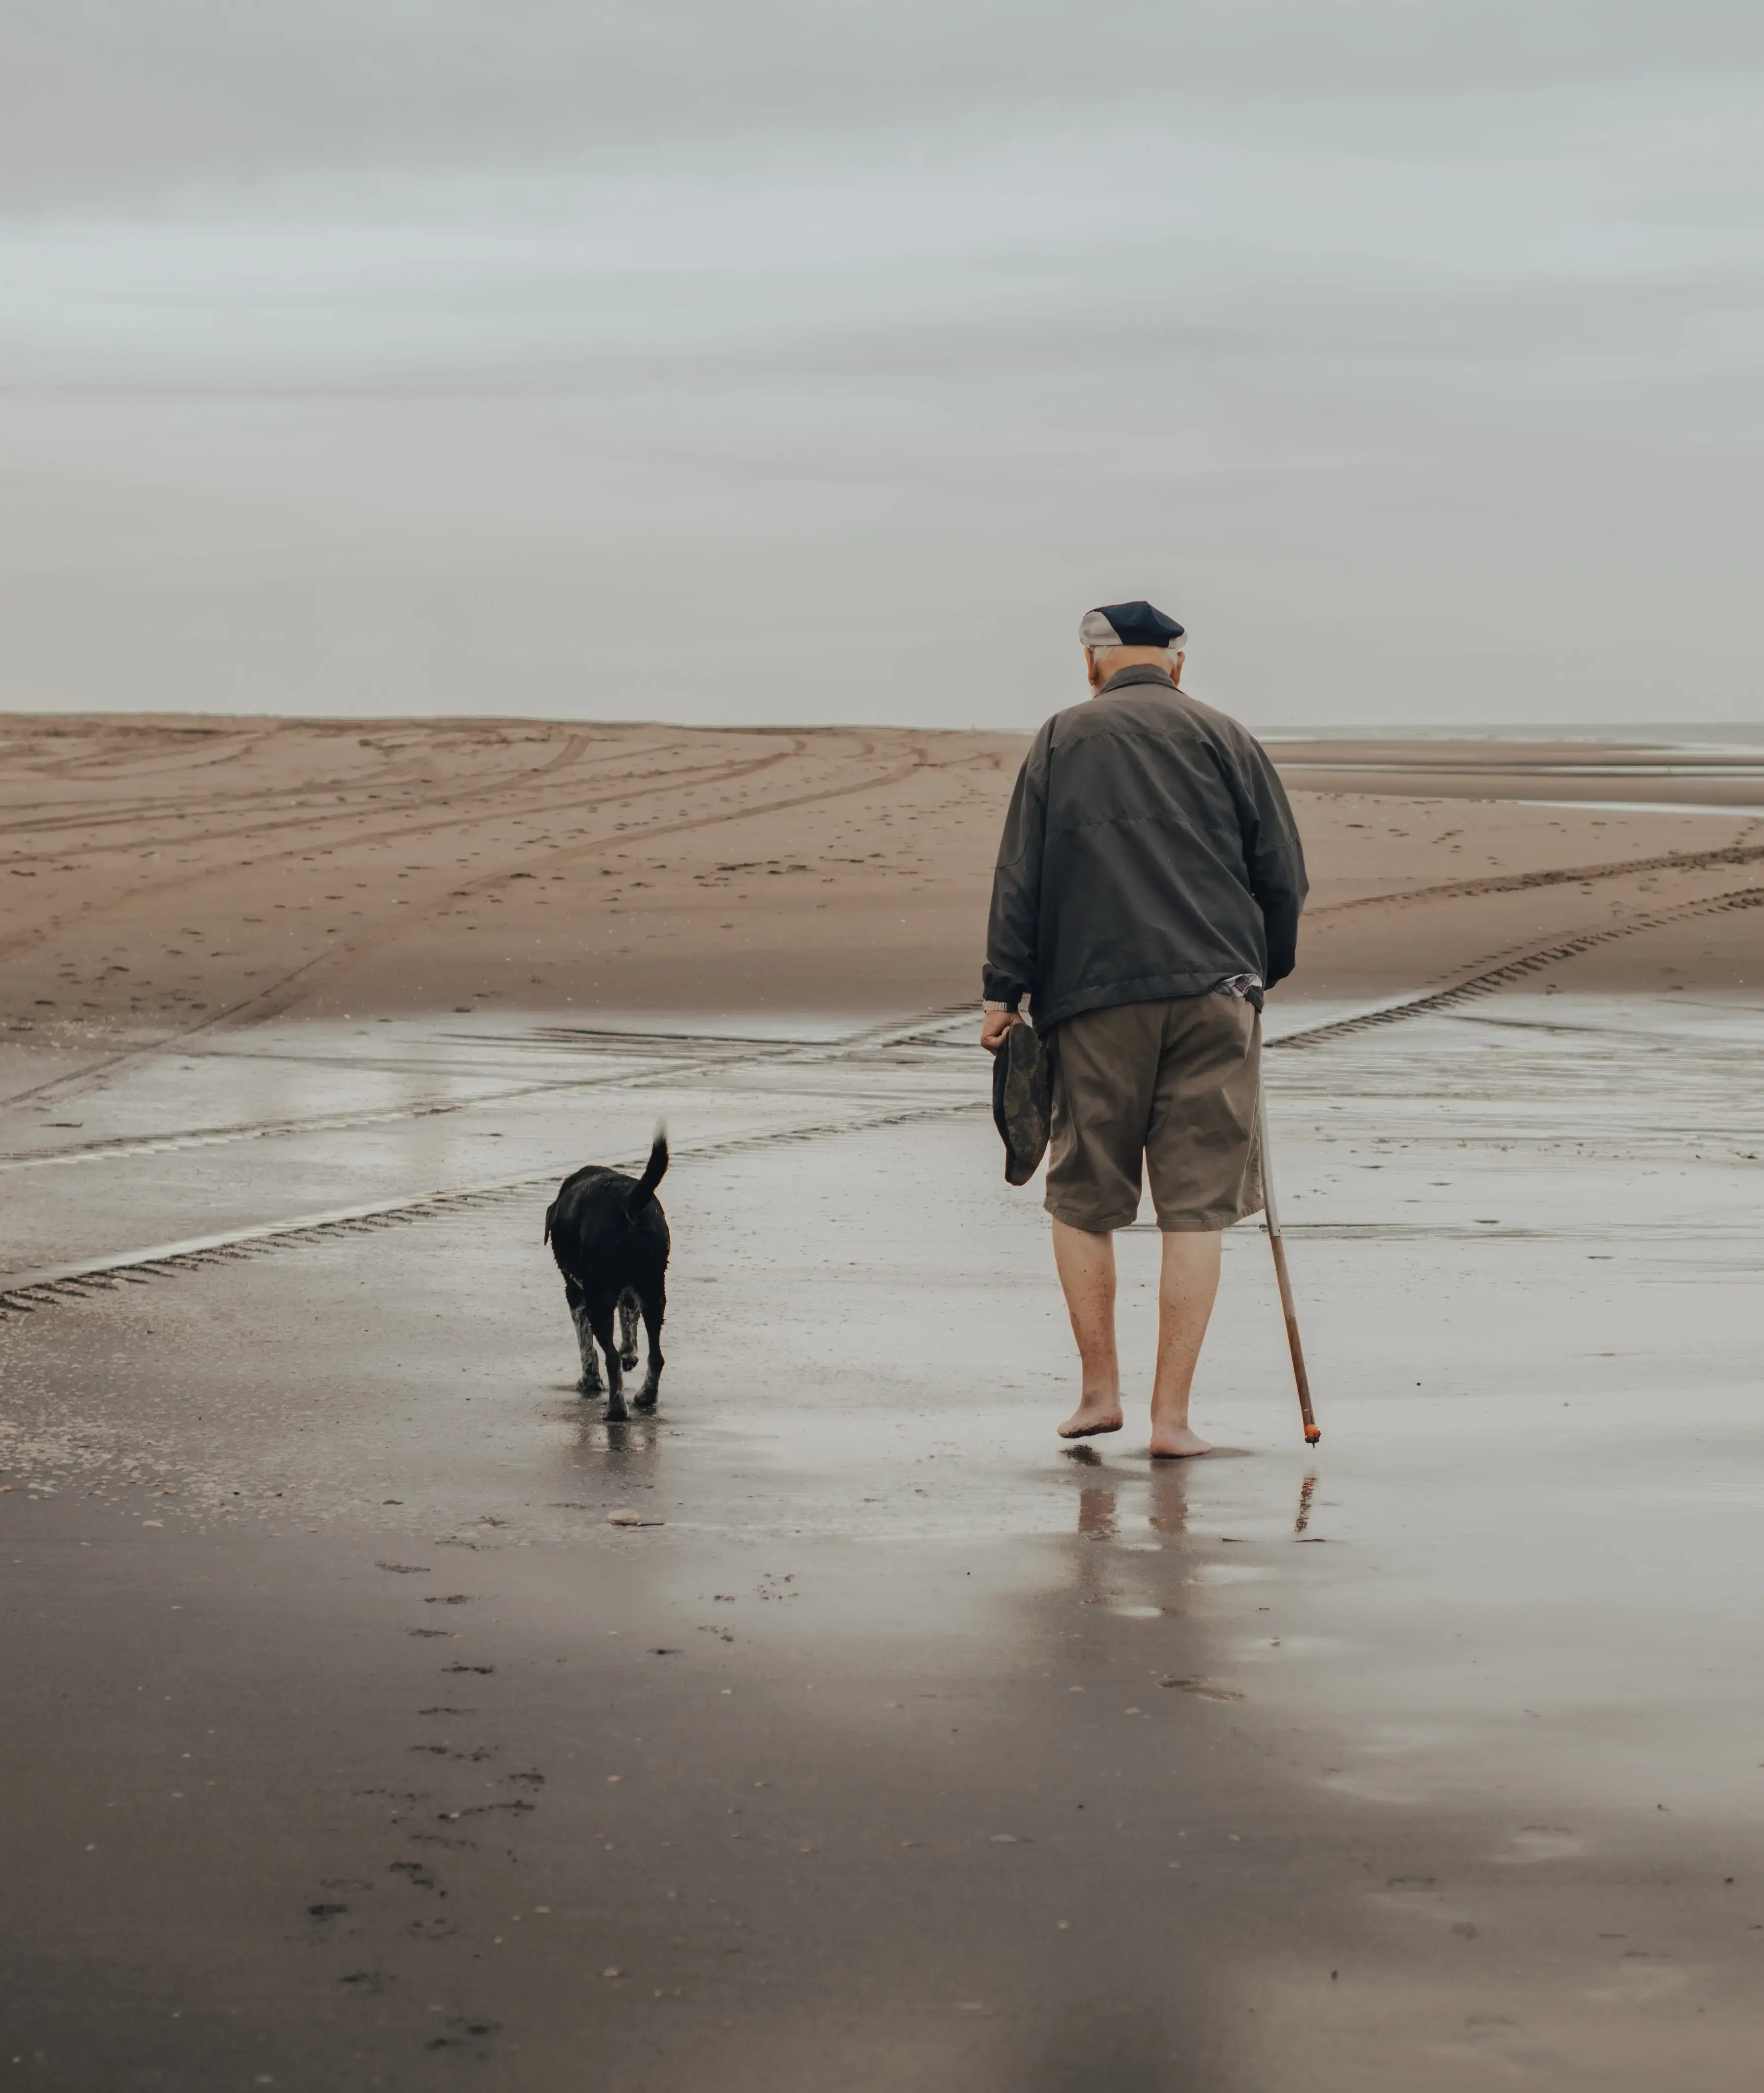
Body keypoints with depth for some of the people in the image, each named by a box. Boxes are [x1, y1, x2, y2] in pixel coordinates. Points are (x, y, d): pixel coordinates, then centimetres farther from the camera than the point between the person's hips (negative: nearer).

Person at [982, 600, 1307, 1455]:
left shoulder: (1062, 739, 7)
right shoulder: (1227, 740, 8)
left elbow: (1020, 876, 2)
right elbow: (1284, 874, 8)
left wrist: (1004, 993, 4)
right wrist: (1262, 974, 21)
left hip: (1094, 999, 0)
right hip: (1213, 992, 0)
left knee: (1083, 1197, 14)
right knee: (1196, 1207, 2)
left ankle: (1099, 1390, 14)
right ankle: (1172, 1415, 0)